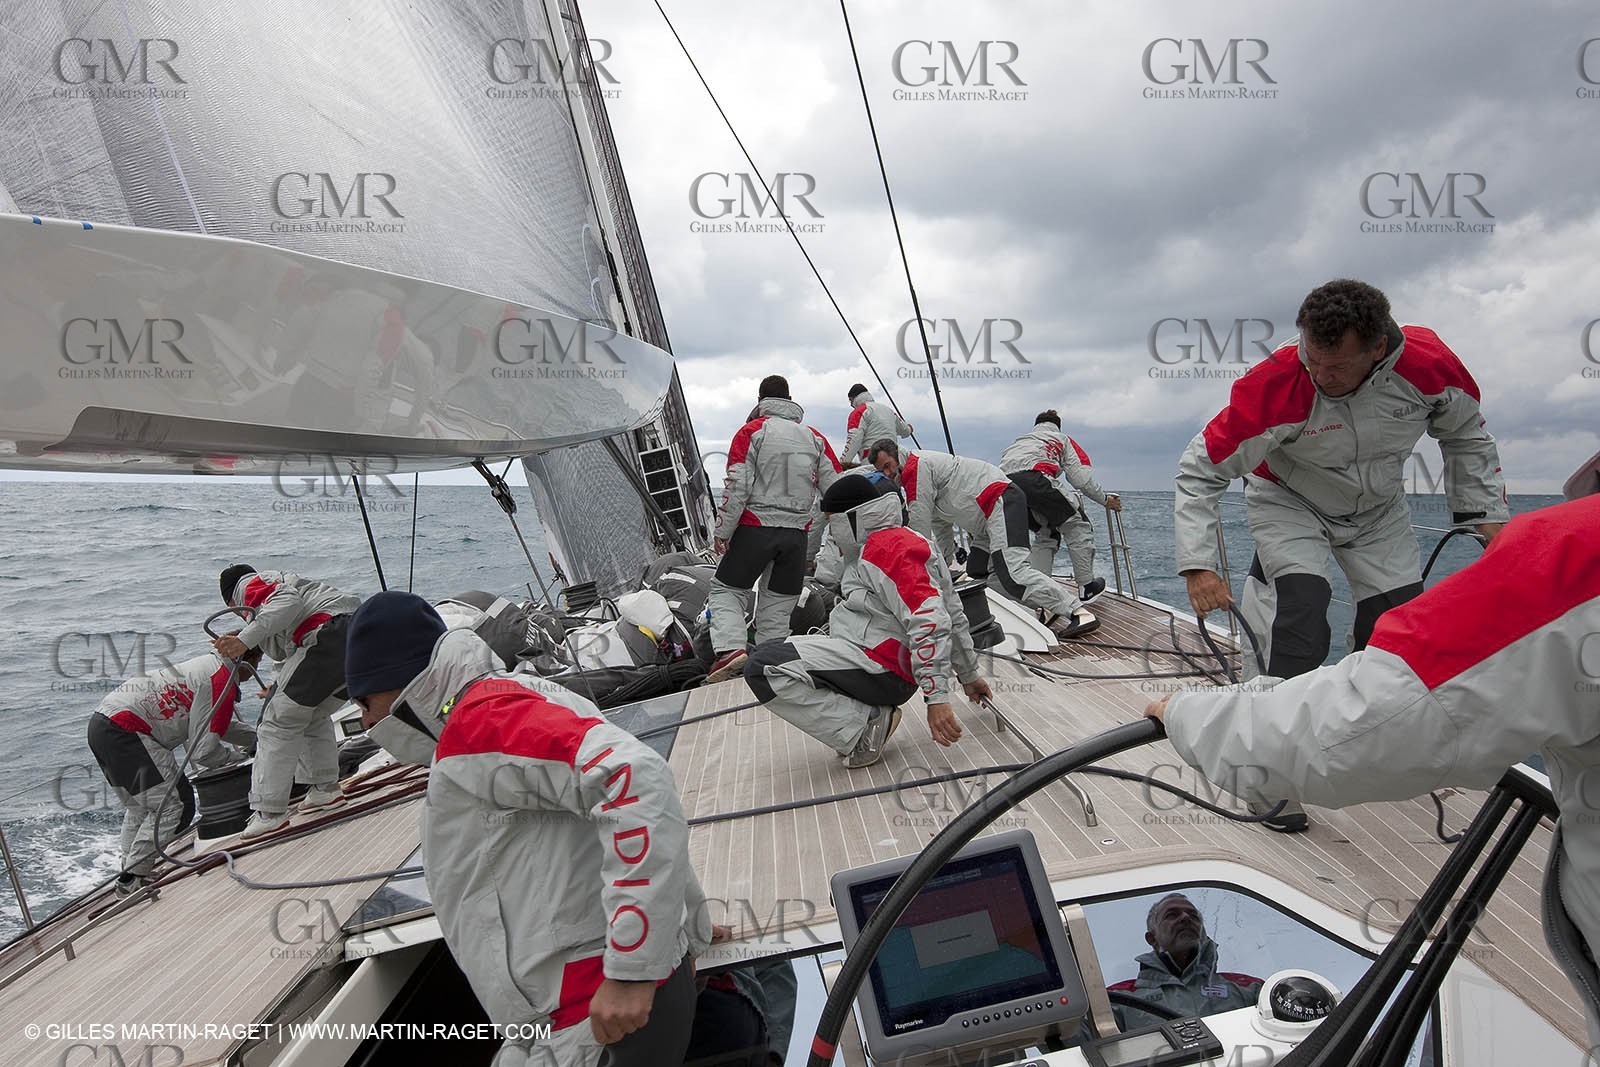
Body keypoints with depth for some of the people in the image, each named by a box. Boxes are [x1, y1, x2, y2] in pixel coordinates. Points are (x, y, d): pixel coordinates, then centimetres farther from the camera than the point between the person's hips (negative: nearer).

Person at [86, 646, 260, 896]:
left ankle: (129, 874, 29)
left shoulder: (209, 664, 16)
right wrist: (238, 753, 5)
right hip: (124, 732, -11)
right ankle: (133, 880, -2)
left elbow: (221, 724, 30)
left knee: (139, 808, 23)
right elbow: (203, 751, -13)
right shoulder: (223, 681, -15)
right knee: (173, 805, -7)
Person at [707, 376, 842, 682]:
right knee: (776, 609, 10)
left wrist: (722, 532, -2)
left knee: (725, 589, 11)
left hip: (755, 528, -3)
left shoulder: (751, 431, 0)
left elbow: (737, 487, -10)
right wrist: (811, 548, 14)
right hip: (798, 535, 3)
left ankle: (730, 647, -11)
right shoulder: (815, 439, 12)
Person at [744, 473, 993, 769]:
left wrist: (937, 697, -26)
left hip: (884, 673, -11)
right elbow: (952, 615, 26)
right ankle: (866, 715, 8)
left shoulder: (886, 547, -13)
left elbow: (929, 622, -24)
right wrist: (968, 676, 33)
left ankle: (864, 728, -14)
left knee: (765, 666, -23)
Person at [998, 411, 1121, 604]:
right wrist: (1105, 499, 23)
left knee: (1046, 534, 24)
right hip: (1033, 478, -5)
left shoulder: (1020, 440, 41)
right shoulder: (1063, 439, 27)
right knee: (1077, 525, 11)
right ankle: (1086, 587, 9)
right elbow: (1080, 477, 13)